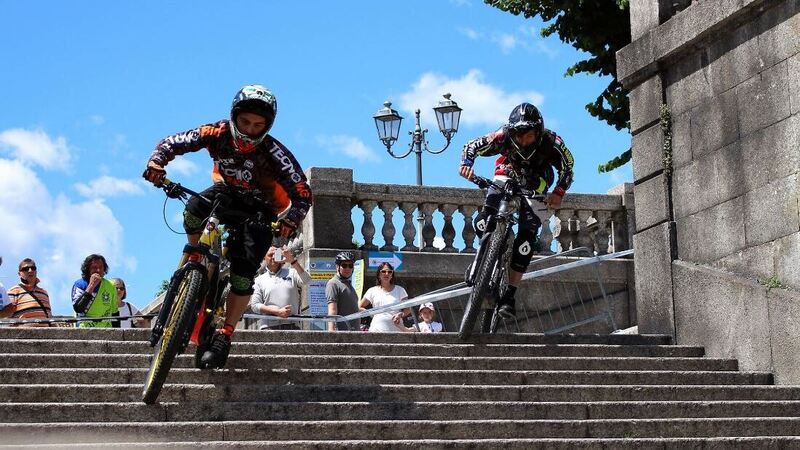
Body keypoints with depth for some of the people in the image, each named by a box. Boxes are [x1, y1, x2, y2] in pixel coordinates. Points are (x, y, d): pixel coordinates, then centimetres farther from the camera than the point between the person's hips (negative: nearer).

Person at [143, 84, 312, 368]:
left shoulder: (275, 154, -30)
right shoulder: (218, 134, -23)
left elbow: (303, 195, -29)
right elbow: (173, 142, -16)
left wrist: (290, 219, -49)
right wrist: (157, 161, -38)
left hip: (260, 210, -2)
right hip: (228, 192, 3)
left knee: (242, 275, -16)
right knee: (194, 210, -32)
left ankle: (224, 337, -2)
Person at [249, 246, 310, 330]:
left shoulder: (291, 273, 16)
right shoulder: (259, 280, 15)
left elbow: (306, 280, -4)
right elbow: (255, 305, 6)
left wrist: (293, 261, -15)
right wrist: (278, 312, -8)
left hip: (291, 326, 0)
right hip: (269, 327, 0)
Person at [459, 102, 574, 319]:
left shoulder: (552, 143, -28)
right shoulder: (504, 136, -27)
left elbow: (567, 169, -15)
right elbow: (472, 146, -18)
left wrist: (559, 192, -31)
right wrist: (466, 163, -38)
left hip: (534, 190, -1)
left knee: (527, 235, -17)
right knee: (482, 224, -22)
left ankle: (509, 295, -14)